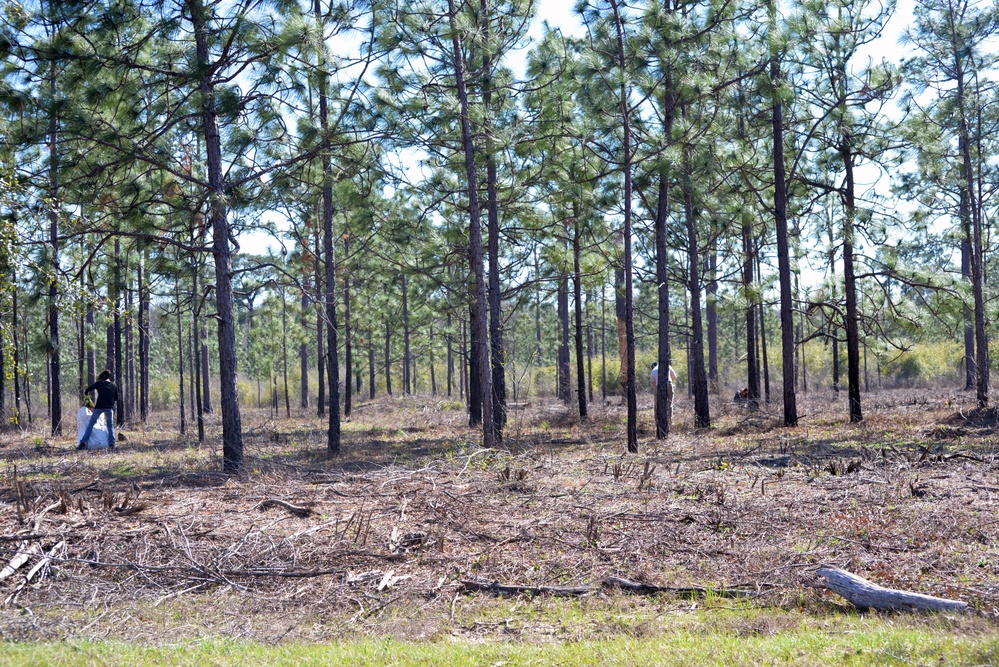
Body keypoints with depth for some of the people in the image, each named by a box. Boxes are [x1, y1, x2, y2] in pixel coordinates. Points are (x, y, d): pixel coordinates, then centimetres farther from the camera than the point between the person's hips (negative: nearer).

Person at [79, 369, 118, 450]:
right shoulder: (114, 386, 9)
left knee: (91, 424, 5)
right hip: (110, 408, 2)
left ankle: (83, 443, -1)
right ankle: (111, 444, 4)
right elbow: (116, 399, 15)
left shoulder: (99, 383, 1)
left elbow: (86, 391, 5)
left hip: (99, 407, -2)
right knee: (110, 426, 15)